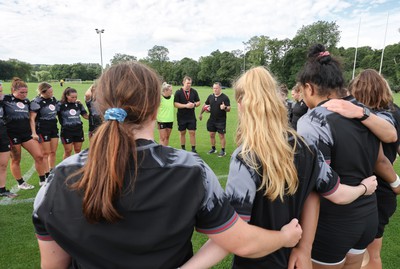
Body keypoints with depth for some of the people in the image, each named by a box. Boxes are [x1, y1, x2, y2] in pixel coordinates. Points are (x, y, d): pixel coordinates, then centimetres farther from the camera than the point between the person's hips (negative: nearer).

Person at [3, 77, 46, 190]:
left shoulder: (27, 101, 11)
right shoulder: (5, 99, -4)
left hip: (27, 133, 5)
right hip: (12, 135, -4)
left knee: (39, 156, -1)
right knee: (16, 159, 8)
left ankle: (43, 180, 13)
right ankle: (21, 183, 24)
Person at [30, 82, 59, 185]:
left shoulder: (53, 99, 6)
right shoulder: (37, 102, -15)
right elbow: (32, 119, -17)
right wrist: (34, 133, -22)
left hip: (54, 128, 7)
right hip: (42, 130, -6)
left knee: (53, 152, 11)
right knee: (46, 153, 0)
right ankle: (47, 177, 9)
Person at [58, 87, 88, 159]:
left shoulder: (78, 104, 4)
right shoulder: (61, 105, -7)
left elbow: (85, 115, 7)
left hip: (78, 130, 4)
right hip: (67, 131, -4)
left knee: (78, 150, 13)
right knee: (68, 151, 4)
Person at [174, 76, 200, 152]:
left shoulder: (194, 91, 4)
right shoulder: (178, 92, -5)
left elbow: (198, 102, 9)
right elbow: (175, 104, -10)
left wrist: (194, 104, -13)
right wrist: (186, 105, -20)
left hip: (191, 116, 2)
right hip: (181, 117, -1)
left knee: (192, 132, 0)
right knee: (182, 133, 10)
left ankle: (193, 149, 10)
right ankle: (183, 149, 23)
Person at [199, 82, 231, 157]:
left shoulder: (225, 97, -10)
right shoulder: (210, 96, 4)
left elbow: (229, 109, -11)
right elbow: (205, 105, 18)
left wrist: (224, 107, -32)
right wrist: (201, 113, 17)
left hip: (221, 120, -5)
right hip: (212, 119, 5)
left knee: (221, 136, 2)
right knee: (211, 135, 13)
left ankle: (223, 151, 15)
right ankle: (213, 148, 30)